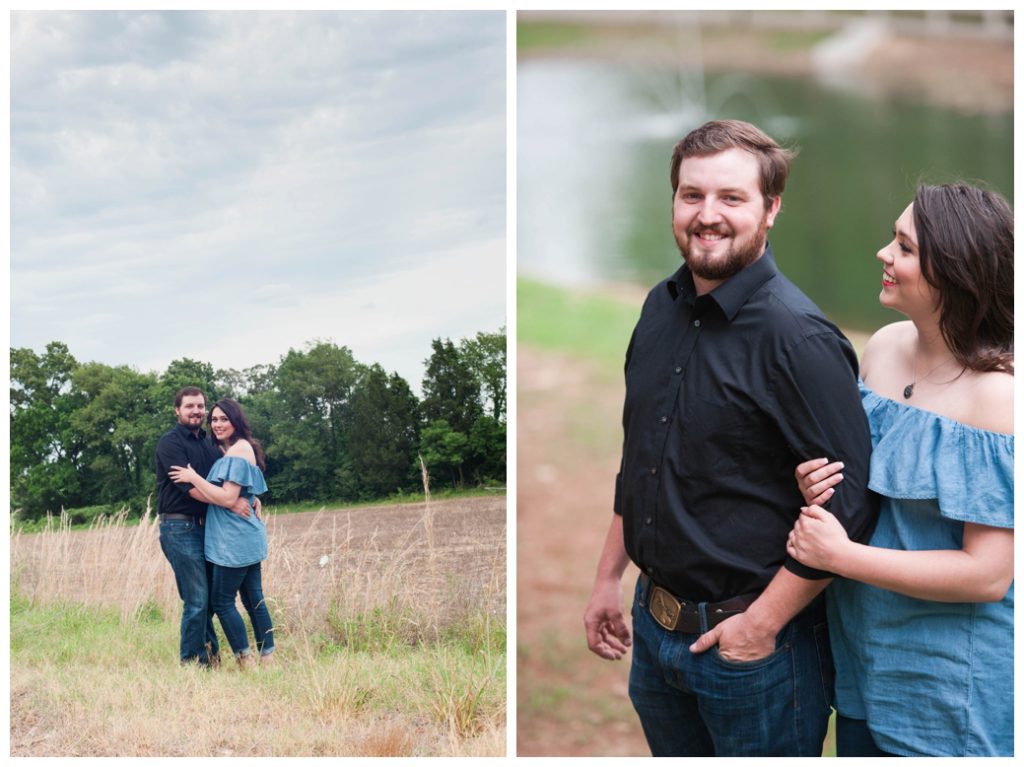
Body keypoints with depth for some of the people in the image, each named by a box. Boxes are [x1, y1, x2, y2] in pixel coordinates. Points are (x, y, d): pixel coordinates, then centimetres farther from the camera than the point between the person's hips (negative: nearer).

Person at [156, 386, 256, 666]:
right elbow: (189, 486, -20)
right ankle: (192, 661, 4)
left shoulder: (208, 444, 16)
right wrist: (231, 503, -24)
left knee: (208, 597, 13)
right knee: (196, 599, -7)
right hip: (180, 527, -8)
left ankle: (210, 653, 24)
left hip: (205, 526, 8)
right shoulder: (170, 443, -9)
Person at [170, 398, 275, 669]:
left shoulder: (238, 450, -14)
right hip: (248, 537, 10)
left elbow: (227, 498, -21)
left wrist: (194, 478, -16)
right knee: (254, 599, 10)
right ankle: (267, 658, 12)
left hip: (235, 540, -10)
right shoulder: (239, 449, 17)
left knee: (222, 601, -3)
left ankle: (246, 661, -1)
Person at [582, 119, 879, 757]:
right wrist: (610, 577, 17)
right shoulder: (662, 308, 4)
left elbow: (850, 505, -20)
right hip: (654, 625, 7)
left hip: (753, 640, -7)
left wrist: (763, 623, -17)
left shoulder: (799, 339, -20)